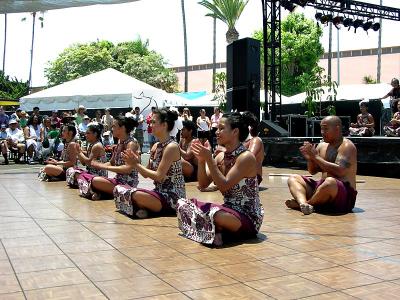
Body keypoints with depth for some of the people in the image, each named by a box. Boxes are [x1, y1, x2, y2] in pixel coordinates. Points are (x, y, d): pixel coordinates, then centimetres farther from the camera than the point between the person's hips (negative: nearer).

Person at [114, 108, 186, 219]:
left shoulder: (171, 147, -15)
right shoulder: (156, 146, 10)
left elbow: (159, 176, -20)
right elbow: (146, 174, 11)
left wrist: (137, 165, -13)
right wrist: (135, 163, -7)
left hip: (173, 196, -8)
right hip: (159, 192, 8)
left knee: (136, 195, -33)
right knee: (118, 189, -1)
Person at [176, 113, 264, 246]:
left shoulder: (246, 157, -16)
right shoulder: (221, 156, 6)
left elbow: (224, 186, -25)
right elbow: (203, 184, 3)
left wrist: (209, 159, -24)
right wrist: (201, 160, -10)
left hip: (249, 216, -8)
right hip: (228, 209, 8)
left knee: (215, 214, -40)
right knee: (182, 203, -1)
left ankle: (217, 231, -7)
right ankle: (215, 231, -11)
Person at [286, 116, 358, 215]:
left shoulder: (347, 146, -8)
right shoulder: (322, 145, 12)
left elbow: (340, 171, -23)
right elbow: (313, 171, 16)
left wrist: (316, 156, -18)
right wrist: (309, 158, -5)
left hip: (344, 195, -8)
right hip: (322, 188, 8)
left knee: (330, 182, -39)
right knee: (293, 178, 2)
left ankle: (299, 203, -16)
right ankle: (303, 203, -30)